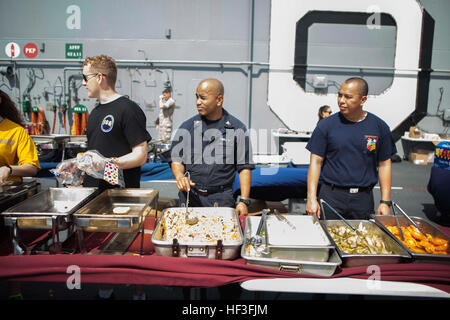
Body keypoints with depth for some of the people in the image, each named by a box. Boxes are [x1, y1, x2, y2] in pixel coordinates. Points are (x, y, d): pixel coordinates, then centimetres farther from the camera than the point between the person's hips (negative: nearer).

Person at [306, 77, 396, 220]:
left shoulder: (379, 127, 2)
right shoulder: (326, 125, -3)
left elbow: (384, 165, 7)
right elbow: (316, 162, -3)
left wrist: (385, 202, 3)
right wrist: (311, 198, -9)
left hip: (364, 198, 2)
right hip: (331, 197, -1)